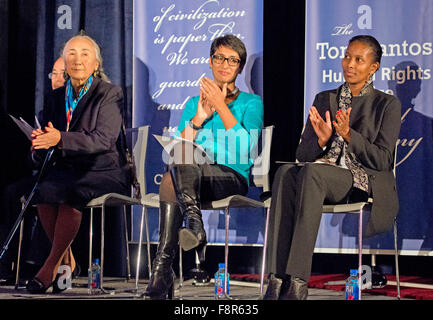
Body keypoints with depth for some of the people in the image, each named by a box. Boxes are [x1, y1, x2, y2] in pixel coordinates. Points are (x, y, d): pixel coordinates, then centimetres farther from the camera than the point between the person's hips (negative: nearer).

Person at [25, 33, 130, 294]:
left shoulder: (110, 94, -4)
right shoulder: (58, 96, 14)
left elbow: (104, 139, -17)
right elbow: (47, 133, 14)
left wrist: (60, 139, -30)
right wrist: (40, 140, -13)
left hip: (104, 171, -5)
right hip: (67, 168, 5)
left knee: (70, 192, -34)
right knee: (43, 189, -28)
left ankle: (52, 265, -20)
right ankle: (67, 261, -11)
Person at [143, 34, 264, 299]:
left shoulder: (251, 103, 14)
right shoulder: (193, 103, 25)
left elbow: (246, 149, -5)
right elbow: (176, 148, 11)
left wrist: (222, 107, -8)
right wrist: (198, 119, -2)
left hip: (233, 179, -3)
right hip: (193, 179, 3)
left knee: (173, 177, -34)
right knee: (172, 178, -36)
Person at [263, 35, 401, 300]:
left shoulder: (387, 105, 8)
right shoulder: (324, 99, 20)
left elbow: (382, 161, -3)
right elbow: (302, 155, 13)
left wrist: (348, 134, -17)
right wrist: (322, 139, -9)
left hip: (366, 183, -4)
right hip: (324, 173, 4)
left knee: (312, 172, -36)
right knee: (286, 172, -32)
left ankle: (298, 283, -43)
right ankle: (277, 279, -42)